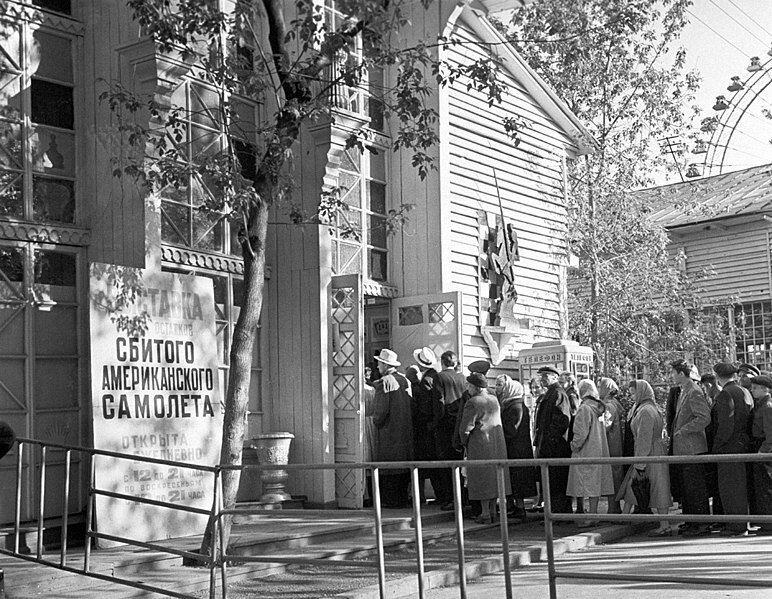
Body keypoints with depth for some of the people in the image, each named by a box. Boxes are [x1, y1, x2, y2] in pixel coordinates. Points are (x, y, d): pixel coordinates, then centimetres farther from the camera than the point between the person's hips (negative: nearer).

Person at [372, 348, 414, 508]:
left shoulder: (384, 382, -13)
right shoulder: (405, 380, 9)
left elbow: (381, 408, -18)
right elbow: (411, 404, 11)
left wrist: (376, 421, -3)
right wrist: (405, 421, 16)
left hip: (388, 429, -7)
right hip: (405, 429, 7)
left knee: (388, 465, -3)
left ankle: (391, 499, -3)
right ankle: (402, 498, 14)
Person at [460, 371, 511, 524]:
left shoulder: (472, 403, -15)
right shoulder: (494, 400, 9)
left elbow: (466, 427, -15)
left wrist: (465, 442, 1)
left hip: (479, 443, -7)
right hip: (497, 441, 7)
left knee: (482, 477, -1)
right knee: (494, 473, 13)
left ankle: (485, 513, -1)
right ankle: (493, 510, 17)